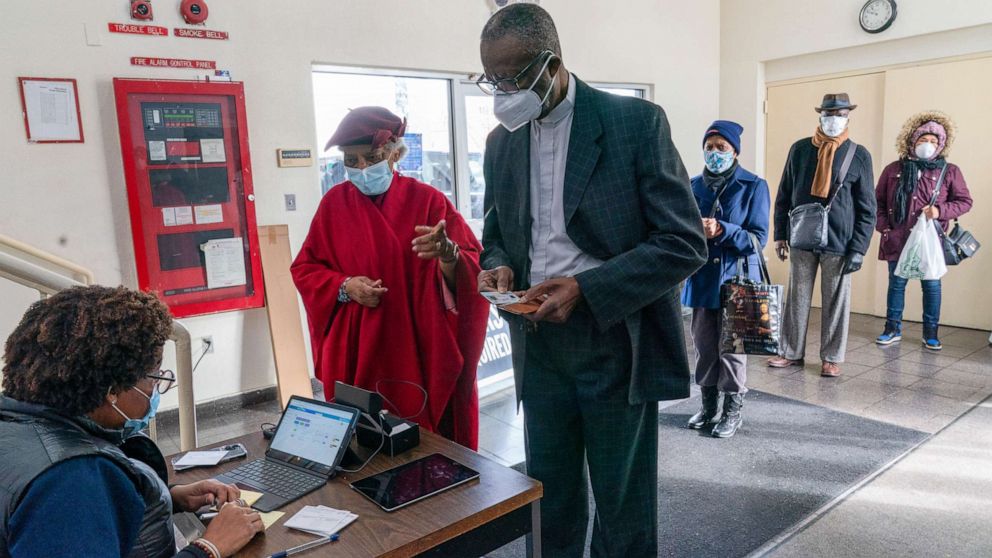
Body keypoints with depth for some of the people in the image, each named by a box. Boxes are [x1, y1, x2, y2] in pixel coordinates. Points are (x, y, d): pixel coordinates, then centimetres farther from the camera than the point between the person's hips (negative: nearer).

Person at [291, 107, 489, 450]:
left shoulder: (427, 200, -4)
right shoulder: (335, 203, 5)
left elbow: (473, 268, -10)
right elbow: (304, 268, 9)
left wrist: (447, 253, -32)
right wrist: (345, 286, -10)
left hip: (422, 350, -1)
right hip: (357, 354, 2)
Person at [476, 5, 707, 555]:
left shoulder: (636, 121, -9)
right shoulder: (501, 142, 7)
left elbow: (685, 242, -12)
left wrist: (584, 289, -22)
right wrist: (499, 266, -7)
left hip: (616, 342, -4)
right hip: (539, 346, 4)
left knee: (622, 506, 11)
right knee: (548, 500, 16)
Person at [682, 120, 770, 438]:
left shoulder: (753, 187, -4)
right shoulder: (694, 186, 6)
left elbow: (758, 237, -9)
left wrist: (721, 231, -24)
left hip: (735, 278, -3)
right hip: (701, 278, 4)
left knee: (732, 347, 2)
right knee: (703, 345, 10)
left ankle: (733, 411, 18)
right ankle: (709, 405, 27)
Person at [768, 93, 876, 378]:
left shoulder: (859, 155, 0)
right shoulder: (800, 149, 4)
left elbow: (867, 208, 0)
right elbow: (784, 195, 8)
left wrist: (858, 248, -7)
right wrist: (780, 234, 2)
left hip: (839, 242, -1)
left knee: (836, 302, 6)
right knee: (797, 298, 9)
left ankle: (832, 357, 18)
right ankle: (792, 352, 20)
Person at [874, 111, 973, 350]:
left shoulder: (950, 171, 3)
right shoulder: (894, 169, 4)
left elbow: (965, 202, 5)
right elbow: (878, 201, 9)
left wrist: (941, 211, -13)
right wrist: (884, 227, -2)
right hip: (897, 240, 1)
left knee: (931, 286, 6)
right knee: (896, 283, 8)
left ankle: (930, 333, 18)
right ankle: (893, 329, 19)